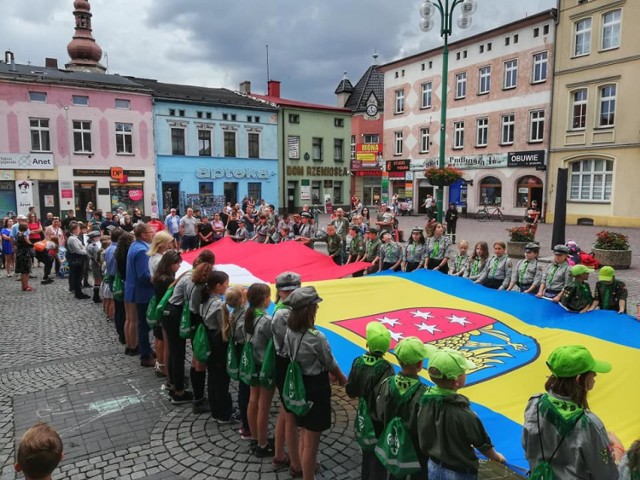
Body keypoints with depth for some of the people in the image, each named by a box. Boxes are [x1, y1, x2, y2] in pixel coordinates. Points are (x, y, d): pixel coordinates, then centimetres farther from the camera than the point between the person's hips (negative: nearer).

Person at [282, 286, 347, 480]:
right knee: (311, 442, 9)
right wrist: (343, 379, 11)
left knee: (304, 436, 26)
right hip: (315, 388, -7)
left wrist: (328, 373, 12)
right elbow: (330, 363, -10)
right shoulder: (316, 337, -26)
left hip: (299, 386, 8)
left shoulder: (290, 332, -5)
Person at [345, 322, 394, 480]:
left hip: (364, 417, 5)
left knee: (367, 452, 24)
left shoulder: (358, 362, -13)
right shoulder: (386, 368, -27)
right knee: (379, 455, 14)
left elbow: (350, 391, -5)